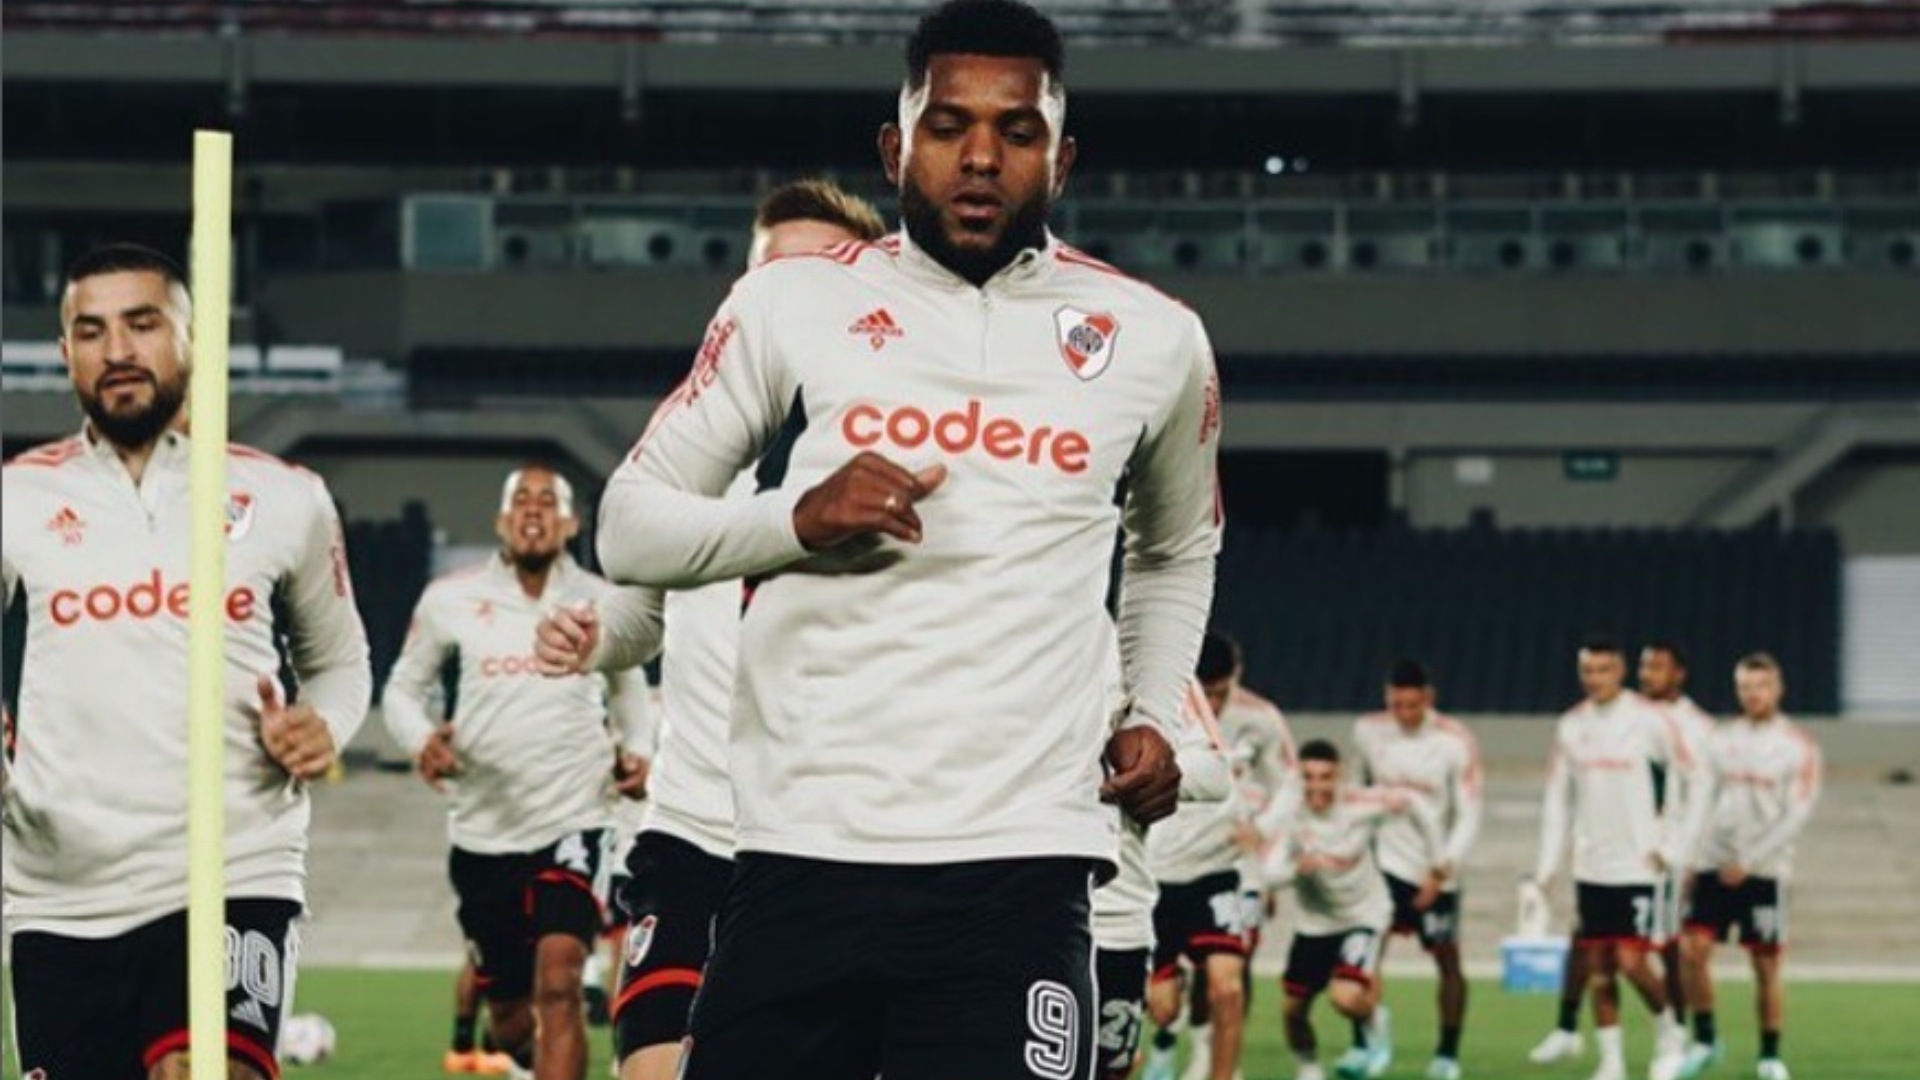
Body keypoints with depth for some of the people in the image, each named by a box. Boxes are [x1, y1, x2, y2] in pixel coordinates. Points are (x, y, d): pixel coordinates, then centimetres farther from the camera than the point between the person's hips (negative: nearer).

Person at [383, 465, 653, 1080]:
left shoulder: (601, 604, 5)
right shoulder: (451, 601, 1)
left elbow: (627, 686, 23)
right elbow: (403, 687, 12)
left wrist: (637, 749, 4)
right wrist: (421, 740, -10)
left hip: (574, 821, -1)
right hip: (483, 830, 1)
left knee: (559, 982, -22)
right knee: (509, 1016, 11)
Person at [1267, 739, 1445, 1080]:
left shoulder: (1362, 805, -20)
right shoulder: (1290, 814, -20)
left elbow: (1414, 807, -2)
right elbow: (1272, 872, -32)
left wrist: (1436, 866, 4)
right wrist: (1299, 867, -55)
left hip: (1364, 915, -2)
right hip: (1314, 922, 2)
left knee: (1347, 997, -24)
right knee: (1294, 1009, 5)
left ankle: (1376, 1024, 11)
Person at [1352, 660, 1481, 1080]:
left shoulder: (1456, 742, -13)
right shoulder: (1368, 732, -3)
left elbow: (1469, 816, -12)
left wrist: (1442, 870, -21)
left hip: (1435, 871, -2)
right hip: (1385, 860, 2)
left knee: (1447, 959, 4)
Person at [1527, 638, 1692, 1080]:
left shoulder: (1648, 723, -7)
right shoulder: (1571, 726, 7)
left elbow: (1697, 783, -2)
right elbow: (1557, 800, 11)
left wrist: (1673, 846, -4)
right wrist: (1546, 866, 6)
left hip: (1637, 865, -5)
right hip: (1590, 868, 5)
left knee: (1631, 961, -11)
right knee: (1598, 967, 3)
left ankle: (1669, 1032, 14)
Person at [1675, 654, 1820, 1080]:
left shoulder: (1798, 747, -3)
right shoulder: (1721, 739, 10)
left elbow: (1797, 815, -8)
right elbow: (1703, 799, 9)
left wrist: (1749, 861, -13)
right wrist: (1687, 852, -3)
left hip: (1764, 871, -3)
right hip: (1714, 867, 3)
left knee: (1766, 965, 0)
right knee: (1694, 950, -6)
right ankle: (1704, 1041, 10)